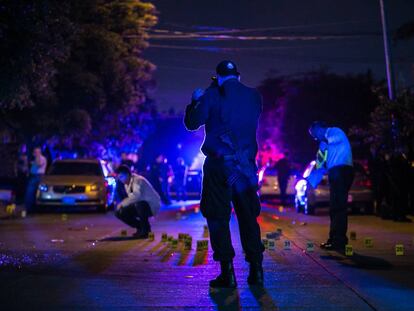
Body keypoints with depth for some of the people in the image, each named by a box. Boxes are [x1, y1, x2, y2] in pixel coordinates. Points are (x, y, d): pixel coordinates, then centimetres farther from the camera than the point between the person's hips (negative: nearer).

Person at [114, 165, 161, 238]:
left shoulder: (138, 180, -24)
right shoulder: (126, 184, 3)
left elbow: (136, 196, -40)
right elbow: (131, 198, 9)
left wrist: (122, 204, -34)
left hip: (152, 205, -8)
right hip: (139, 205, 8)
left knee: (139, 204, -40)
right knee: (119, 212, -4)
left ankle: (145, 229, -17)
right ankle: (140, 227, 10)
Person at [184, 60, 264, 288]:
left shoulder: (212, 95, -3)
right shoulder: (254, 96, 8)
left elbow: (191, 123, -1)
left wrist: (195, 101, 17)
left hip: (219, 164, -3)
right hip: (246, 164, 4)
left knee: (217, 217, 3)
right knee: (248, 217, 12)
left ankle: (227, 273, 1)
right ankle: (256, 270, 12)